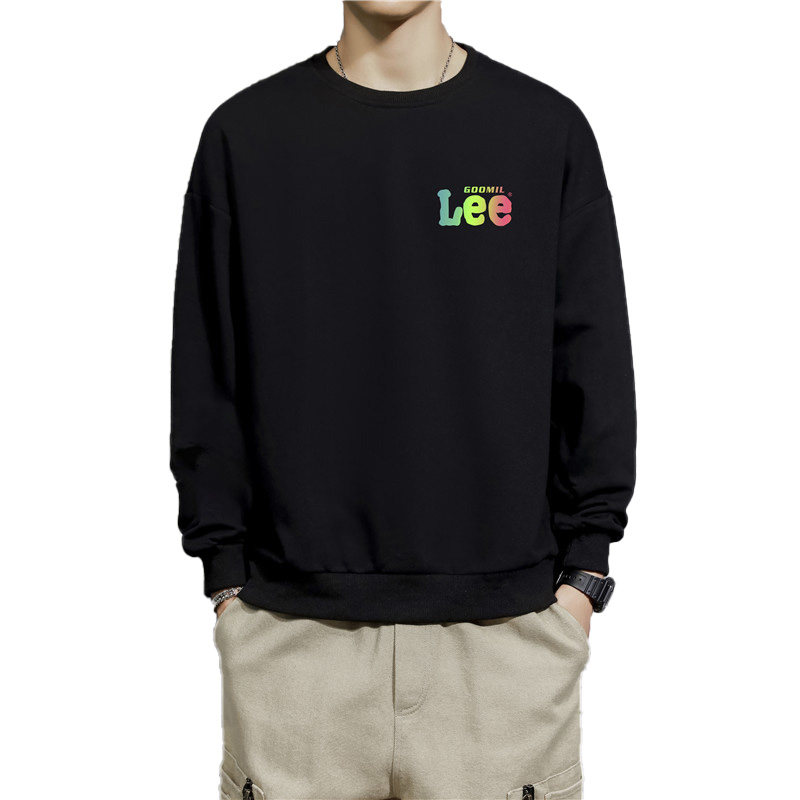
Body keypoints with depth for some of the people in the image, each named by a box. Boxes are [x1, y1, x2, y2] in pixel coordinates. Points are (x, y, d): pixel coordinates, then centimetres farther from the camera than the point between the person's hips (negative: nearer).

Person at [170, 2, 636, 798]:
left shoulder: (548, 127, 3)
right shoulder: (247, 132, 4)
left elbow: (594, 368, 5)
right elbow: (209, 381, 5)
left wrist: (583, 573, 1)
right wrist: (224, 572, 1)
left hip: (504, 620, 0)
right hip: (293, 624, 0)